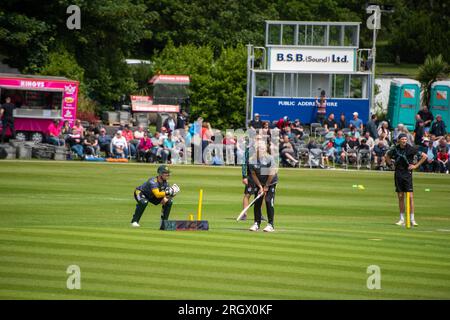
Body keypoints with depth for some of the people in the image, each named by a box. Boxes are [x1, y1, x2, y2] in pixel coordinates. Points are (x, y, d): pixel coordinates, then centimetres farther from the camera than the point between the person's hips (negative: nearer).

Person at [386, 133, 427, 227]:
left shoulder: (411, 149, -9)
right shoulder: (395, 149, 2)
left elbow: (424, 156, -3)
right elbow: (387, 155, 23)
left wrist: (416, 166, -5)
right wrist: (390, 163, 9)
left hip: (407, 173, -3)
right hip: (398, 173, 3)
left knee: (410, 196, -9)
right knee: (400, 197, 7)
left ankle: (412, 219, -7)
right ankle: (402, 219, 13)